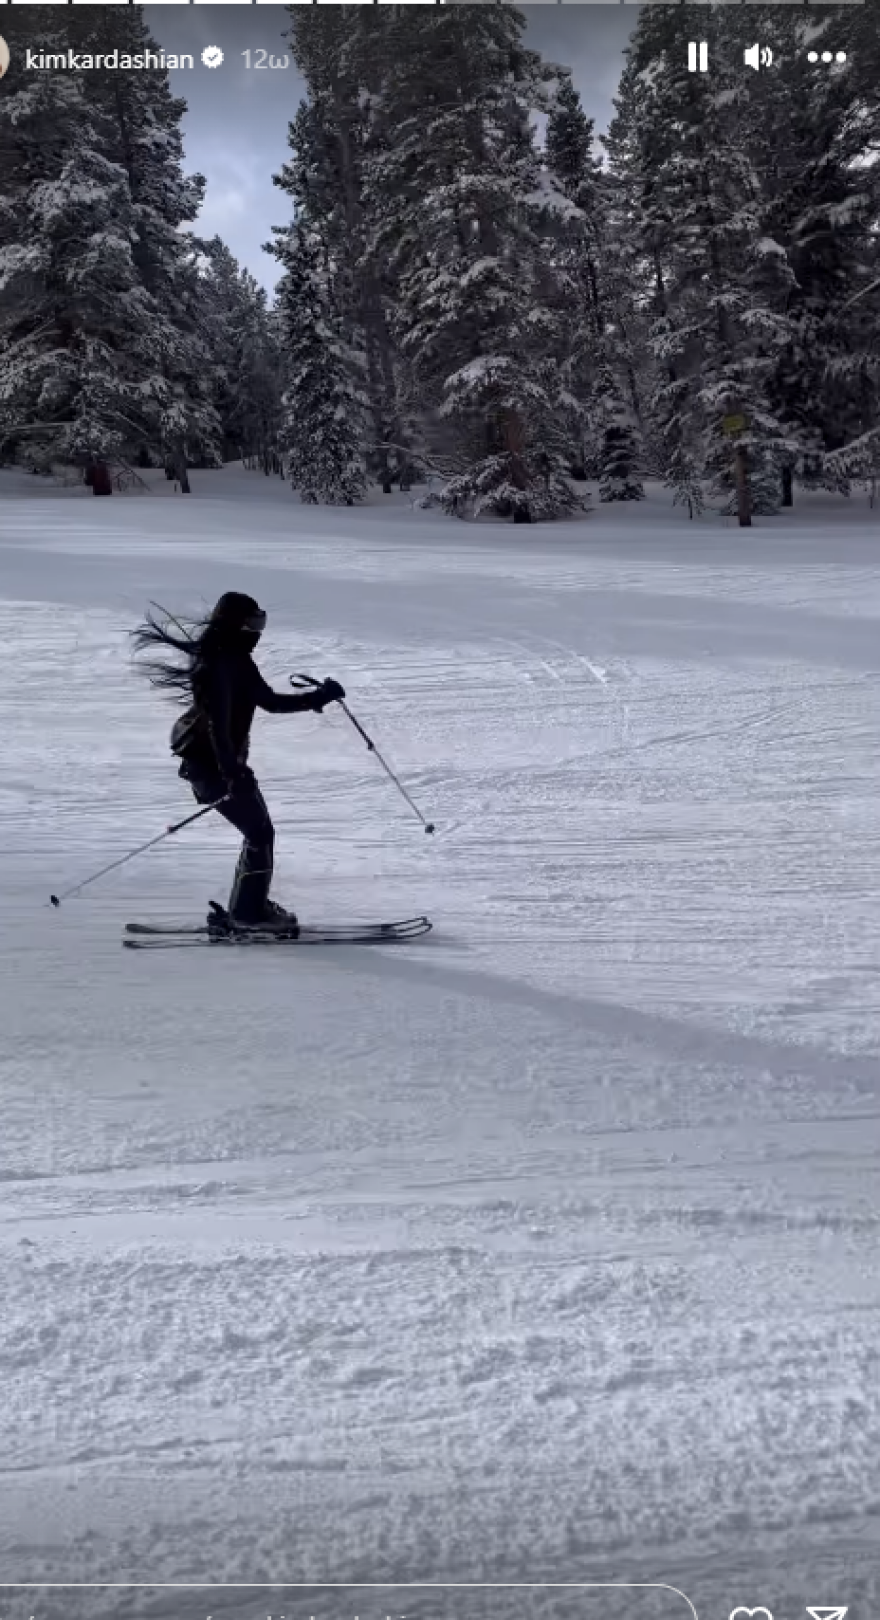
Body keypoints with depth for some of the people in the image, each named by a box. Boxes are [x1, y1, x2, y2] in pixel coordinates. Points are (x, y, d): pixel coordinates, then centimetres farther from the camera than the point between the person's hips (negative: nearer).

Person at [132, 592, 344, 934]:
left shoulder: (238, 661, 9)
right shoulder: (216, 666, -21)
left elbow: (270, 701, 19)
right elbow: (217, 723, -30)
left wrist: (318, 697, 14)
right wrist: (232, 771, -37)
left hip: (227, 761, 10)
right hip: (212, 764, -10)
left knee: (260, 831, 13)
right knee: (260, 833, -7)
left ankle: (249, 906, 23)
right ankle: (248, 912, 1)